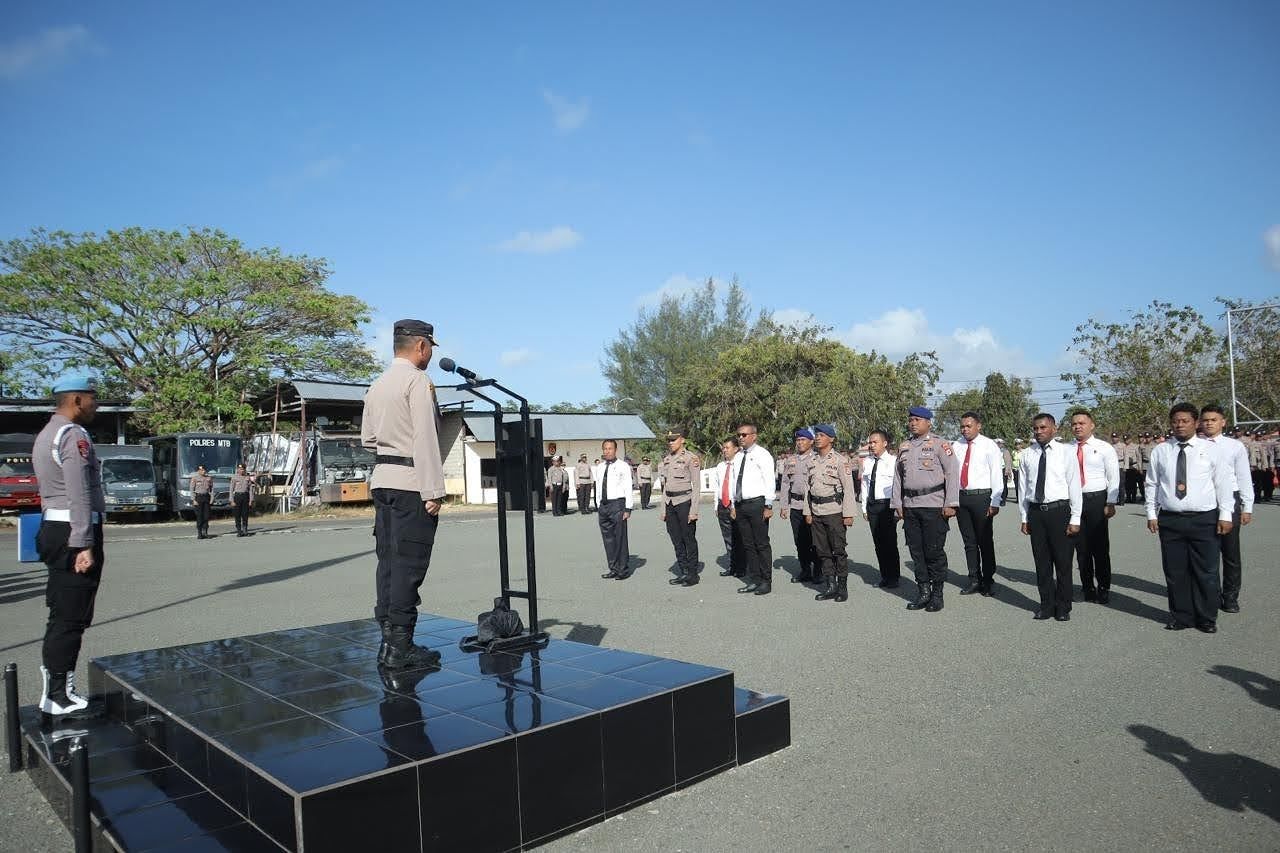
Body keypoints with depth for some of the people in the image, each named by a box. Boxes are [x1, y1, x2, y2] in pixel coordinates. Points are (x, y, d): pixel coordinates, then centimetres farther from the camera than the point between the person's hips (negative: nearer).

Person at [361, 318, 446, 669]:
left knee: (388, 559, 10)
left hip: (382, 479, 8)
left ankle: (388, 640, 15)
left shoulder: (377, 384, 16)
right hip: (411, 482, -8)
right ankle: (400, 646, -3)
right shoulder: (418, 381, -10)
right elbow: (425, 440, -16)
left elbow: (367, 437, 19)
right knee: (409, 564, -5)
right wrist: (433, 491, -16)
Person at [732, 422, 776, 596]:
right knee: (748, 545, 9)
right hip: (741, 504, 7)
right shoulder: (737, 457, 17)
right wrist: (734, 505, 15)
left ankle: (766, 582, 4)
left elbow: (770, 481, -8)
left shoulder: (762, 455, -3)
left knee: (762, 544, -3)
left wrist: (768, 506, -13)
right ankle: (754, 580, 16)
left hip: (757, 503, -7)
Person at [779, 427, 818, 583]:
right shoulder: (790, 460, 14)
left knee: (814, 540, -2)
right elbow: (785, 484, 16)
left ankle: (817, 572, 8)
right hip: (795, 506, 5)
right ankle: (805, 570, 19)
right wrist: (783, 506, 10)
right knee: (800, 541, 9)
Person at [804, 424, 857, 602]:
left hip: (834, 510, -5)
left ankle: (842, 587, 8)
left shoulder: (840, 460, -4)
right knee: (823, 551, 8)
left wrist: (848, 514, -11)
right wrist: (807, 512, 9)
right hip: (816, 512, 5)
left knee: (839, 550, -1)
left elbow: (848, 488, -7)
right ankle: (829, 586, 16)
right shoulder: (811, 462, 11)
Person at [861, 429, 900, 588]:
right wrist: (865, 507, 13)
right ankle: (884, 576, 22)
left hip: (887, 505, -5)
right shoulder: (867, 462, 10)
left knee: (889, 542, 0)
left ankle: (893, 578, 13)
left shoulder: (893, 461, -7)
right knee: (878, 542, 10)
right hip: (871, 506, 6)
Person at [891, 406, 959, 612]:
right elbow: (898, 477, 17)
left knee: (934, 551, 0)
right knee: (916, 551, 8)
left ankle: (937, 595, 11)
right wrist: (897, 504, 12)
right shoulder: (904, 447, 14)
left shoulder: (940, 445, -3)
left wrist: (950, 504, -12)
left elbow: (952, 474, -7)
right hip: (910, 506, 5)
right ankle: (923, 593, 18)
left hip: (933, 505, -5)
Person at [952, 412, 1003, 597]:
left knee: (985, 541, 4)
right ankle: (974, 580, 20)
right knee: (969, 541, 10)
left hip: (981, 497, -4)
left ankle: (987, 581, 16)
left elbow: (996, 475, -5)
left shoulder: (989, 446, -3)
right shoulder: (956, 447, 8)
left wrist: (995, 503, -11)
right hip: (961, 496, 4)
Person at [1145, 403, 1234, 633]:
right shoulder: (1160, 451, 6)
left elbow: (1223, 483, 2)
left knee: (1206, 572, 4)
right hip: (1170, 520, 1)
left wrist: (1225, 515, -3)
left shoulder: (1210, 449, 2)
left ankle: (1207, 619, 18)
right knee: (1175, 572, 7)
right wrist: (1151, 514, 4)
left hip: (1204, 520, -1)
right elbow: (1152, 484, 9)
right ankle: (1180, 617, 19)